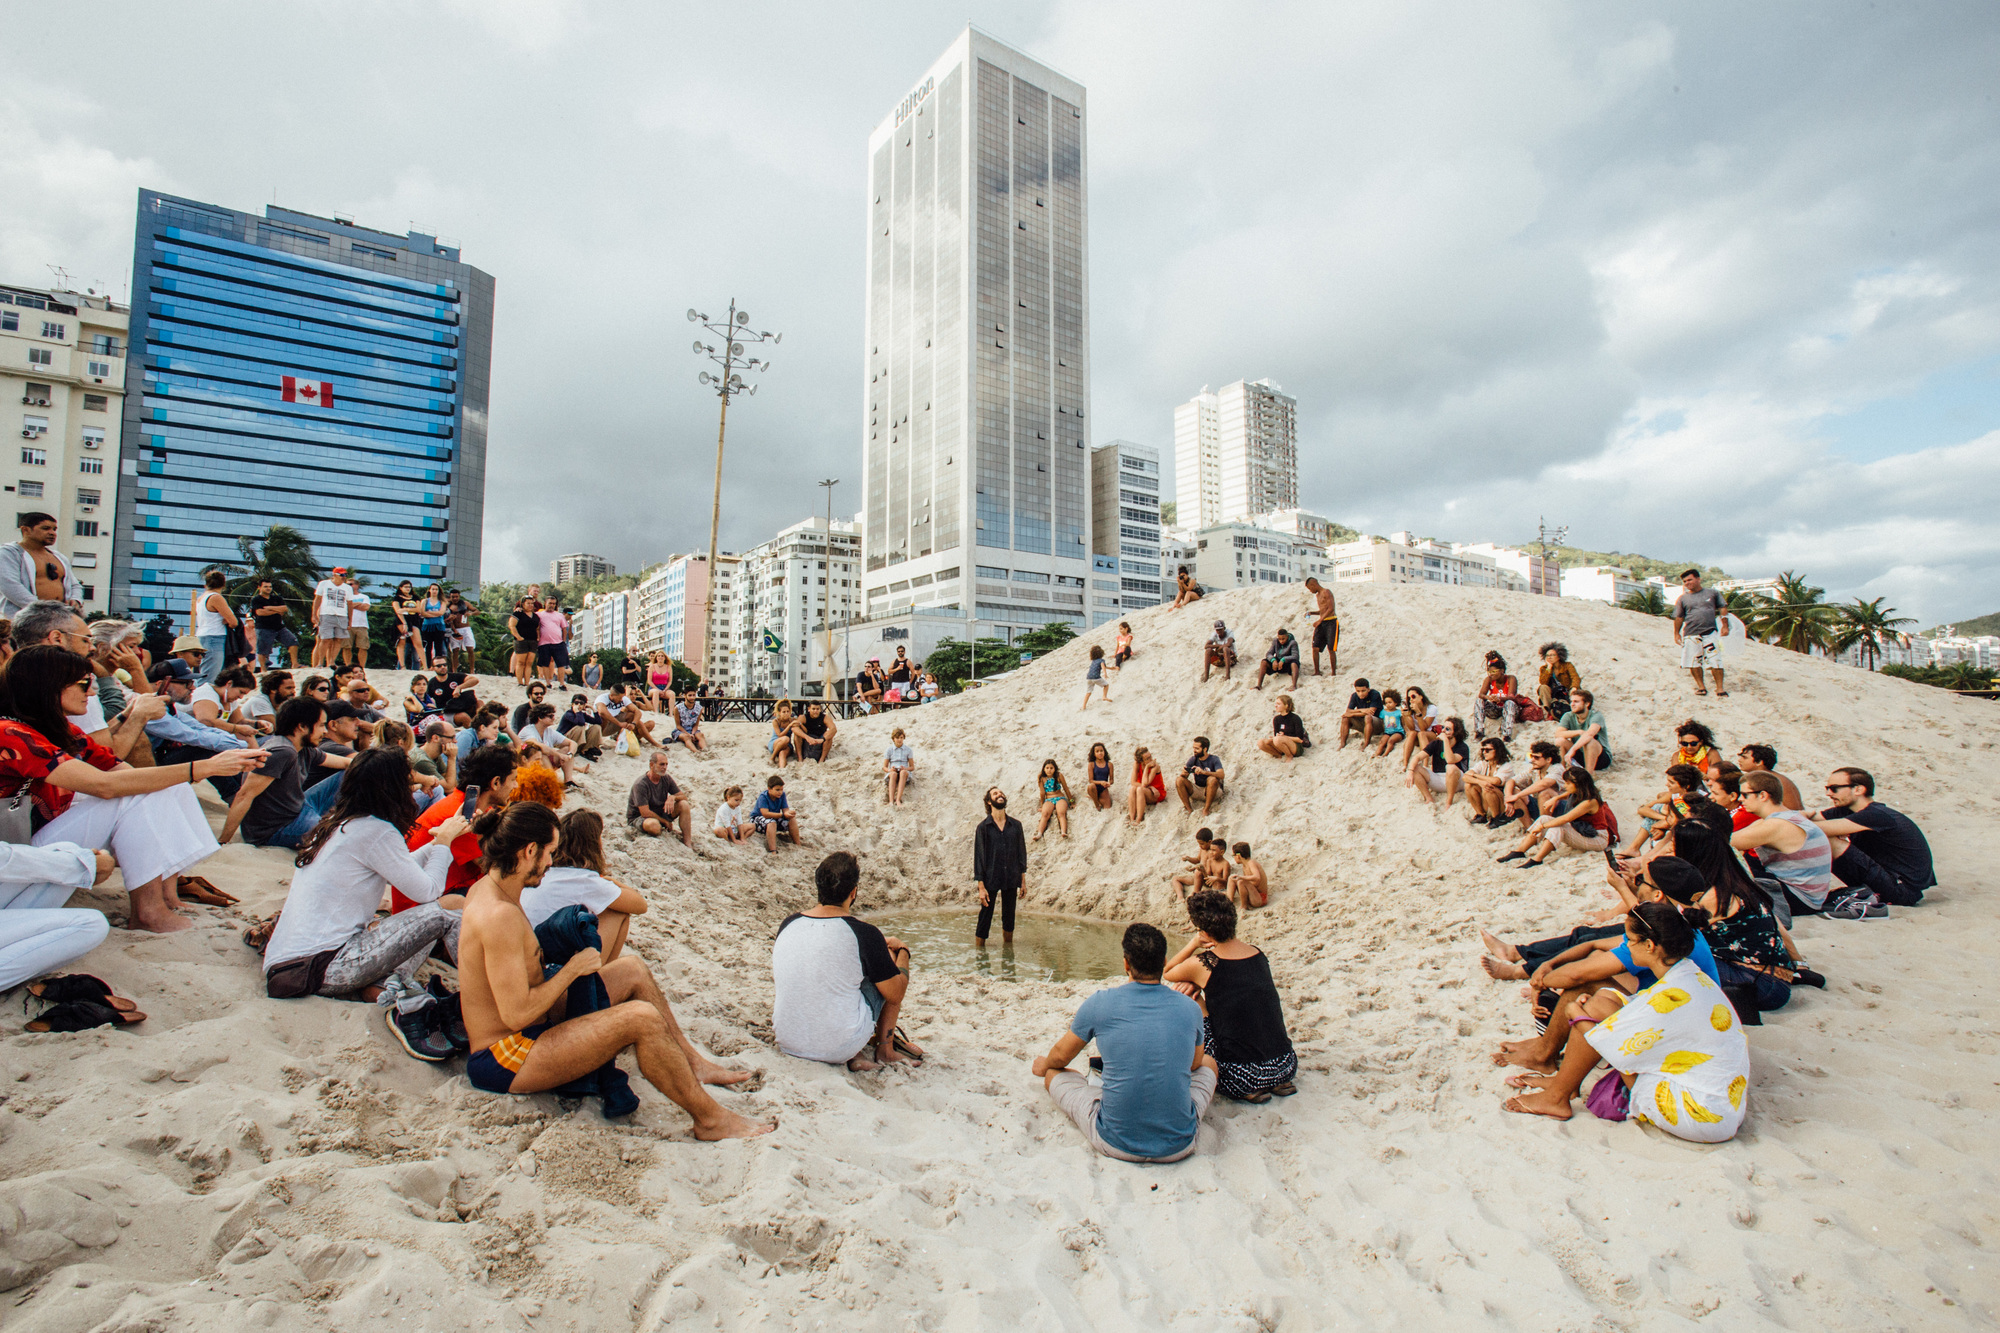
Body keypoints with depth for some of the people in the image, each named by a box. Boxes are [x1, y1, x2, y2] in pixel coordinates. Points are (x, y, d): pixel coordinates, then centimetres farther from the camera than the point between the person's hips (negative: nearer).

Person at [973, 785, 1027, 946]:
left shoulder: (1016, 825, 6)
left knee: (1009, 919, 12)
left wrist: (1023, 880, 9)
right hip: (990, 879, -3)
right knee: (984, 919, 0)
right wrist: (980, 886, -9)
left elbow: (1021, 852, 12)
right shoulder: (983, 827, -3)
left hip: (1011, 879, 3)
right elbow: (978, 856, -5)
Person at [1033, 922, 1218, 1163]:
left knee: (1054, 1073, 19)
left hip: (1115, 1143, -2)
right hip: (1179, 1146, 2)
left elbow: (1060, 1057, 9)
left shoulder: (1100, 1003, -9)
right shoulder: (1190, 1008, -4)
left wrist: (1043, 1065, 33)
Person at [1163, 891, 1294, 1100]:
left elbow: (1166, 972, 8)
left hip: (1243, 1080, -6)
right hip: (1288, 1068, 6)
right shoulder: (1259, 954, 2)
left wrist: (1194, 944, 1)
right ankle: (1279, 1083, 15)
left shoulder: (1202, 965, -14)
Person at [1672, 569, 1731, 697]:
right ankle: (1701, 686, 15)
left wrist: (1725, 625, 6)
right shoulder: (1682, 599, 9)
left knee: (1715, 661, -6)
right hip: (1691, 635, 1)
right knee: (1694, 662, 2)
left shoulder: (1712, 593, 10)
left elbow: (1723, 608, 13)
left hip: (1710, 632, -1)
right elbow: (1679, 617, 14)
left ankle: (1720, 689, 1)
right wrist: (1676, 633, 12)